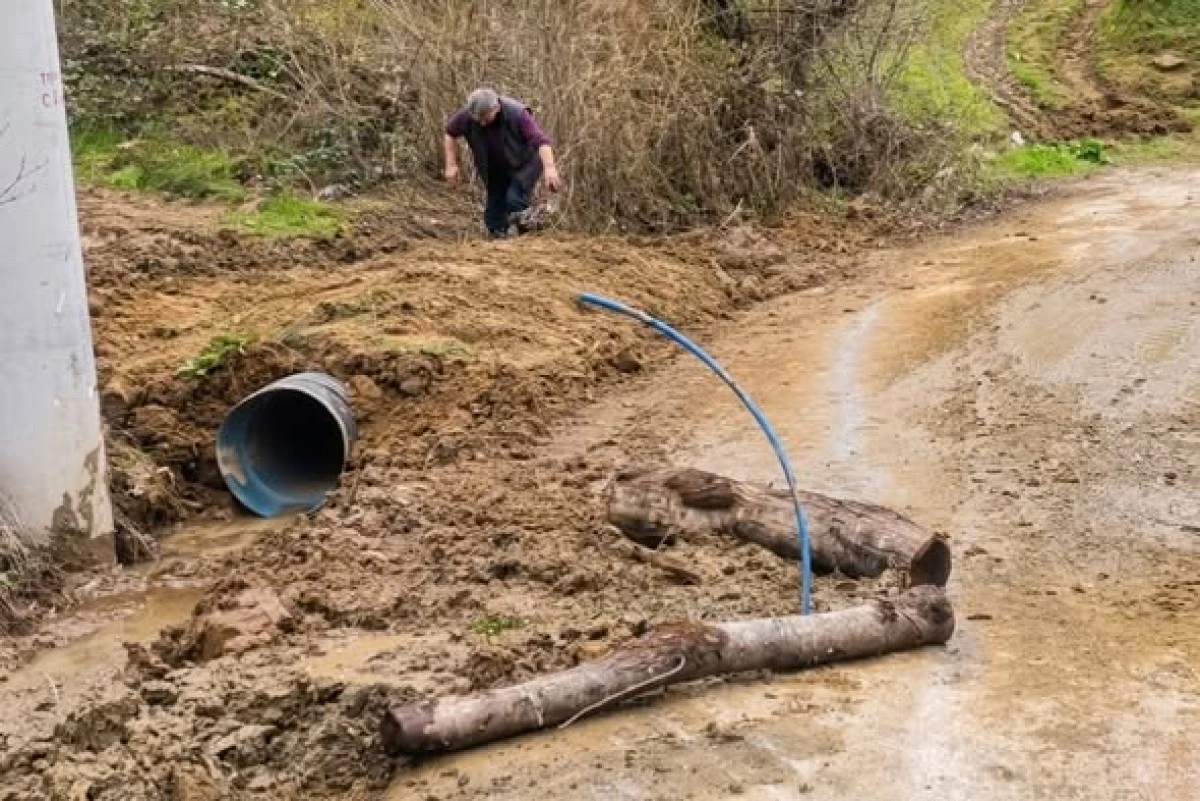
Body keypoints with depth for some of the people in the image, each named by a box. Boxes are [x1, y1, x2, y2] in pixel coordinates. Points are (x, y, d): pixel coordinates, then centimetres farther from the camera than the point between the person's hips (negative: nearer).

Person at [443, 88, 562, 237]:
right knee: (495, 203, 4)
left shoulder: (517, 113, -33)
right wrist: (451, 165, -6)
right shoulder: (466, 116, -22)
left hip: (524, 164, -4)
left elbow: (541, 141, -39)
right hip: (495, 169, 4)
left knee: (515, 200, -24)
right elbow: (450, 133, -1)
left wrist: (549, 168, -52)